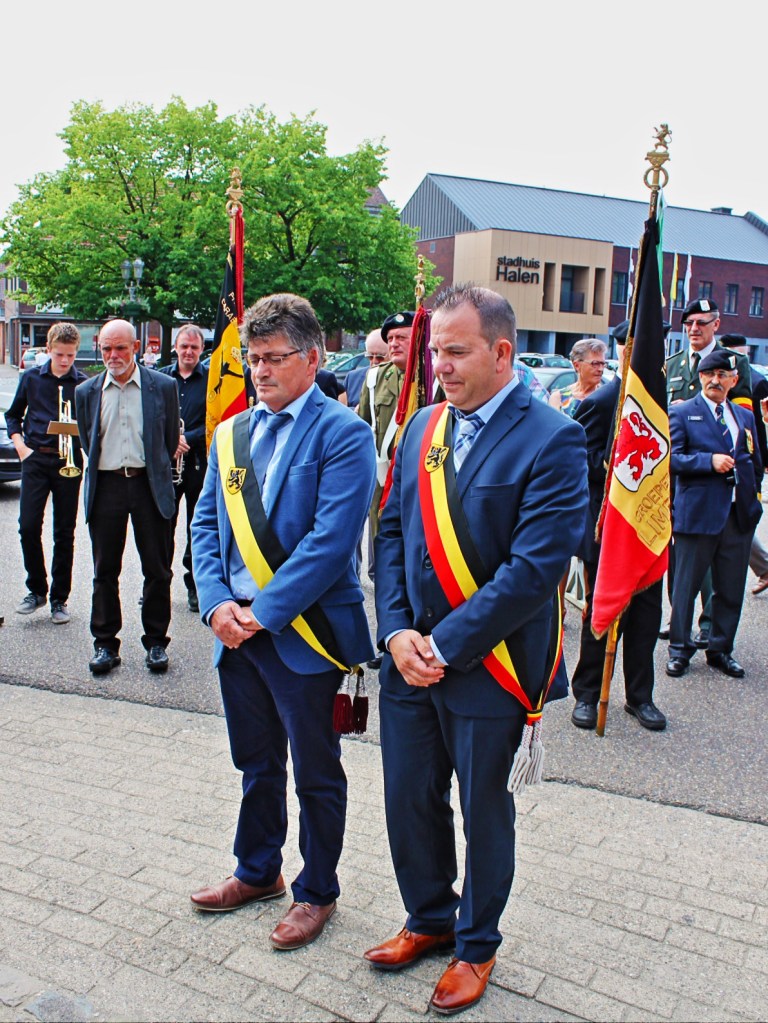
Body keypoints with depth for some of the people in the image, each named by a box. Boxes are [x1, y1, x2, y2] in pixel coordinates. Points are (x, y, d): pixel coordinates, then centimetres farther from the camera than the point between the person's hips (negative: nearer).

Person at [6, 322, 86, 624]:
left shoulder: (84, 384, 0)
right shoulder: (31, 378, 6)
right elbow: (13, 415, 16)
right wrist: (20, 445, 3)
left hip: (68, 462, -1)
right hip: (36, 460, 1)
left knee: (64, 533, 4)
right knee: (28, 526, -5)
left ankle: (59, 599, 16)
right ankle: (36, 590, 15)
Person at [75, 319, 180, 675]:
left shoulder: (163, 386, -1)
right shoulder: (86, 392, 6)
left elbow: (171, 442, 8)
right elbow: (87, 443, 17)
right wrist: (103, 471, 14)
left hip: (149, 484, -2)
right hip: (106, 486, 2)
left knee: (157, 569, 5)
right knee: (105, 570, 8)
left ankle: (156, 642, 18)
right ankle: (105, 644, 19)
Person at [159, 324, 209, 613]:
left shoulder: (211, 379, 0)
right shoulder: (161, 377, 8)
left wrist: (188, 438, -17)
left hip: (199, 463, -2)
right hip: (164, 462, 2)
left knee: (198, 528, 6)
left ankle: (195, 585, 18)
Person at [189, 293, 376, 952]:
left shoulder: (342, 433, -12)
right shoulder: (231, 434, 10)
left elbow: (331, 539, -20)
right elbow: (207, 524, 8)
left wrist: (263, 611, -19)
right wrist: (217, 601, -7)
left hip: (304, 632, -6)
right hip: (236, 629, 6)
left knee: (316, 773, 12)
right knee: (256, 762, 22)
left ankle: (316, 892, 32)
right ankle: (258, 871, 43)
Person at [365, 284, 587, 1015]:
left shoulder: (551, 440, -14)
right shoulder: (423, 426, 6)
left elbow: (536, 566, -20)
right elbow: (392, 533, 7)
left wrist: (447, 645, -18)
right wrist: (397, 629, -6)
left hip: (488, 667, -5)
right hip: (410, 659, 5)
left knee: (484, 813, 15)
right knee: (409, 802, 18)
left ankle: (476, 945, 39)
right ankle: (428, 919, 44)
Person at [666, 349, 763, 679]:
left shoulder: (745, 416, 15)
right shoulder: (682, 413, 0)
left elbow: (756, 463, 19)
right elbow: (672, 458, -9)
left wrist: (752, 498, 10)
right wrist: (710, 461, -19)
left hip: (739, 515, 5)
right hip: (697, 513, -4)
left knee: (731, 590, 10)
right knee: (686, 586, 4)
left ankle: (721, 650, 24)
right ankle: (679, 649, 18)